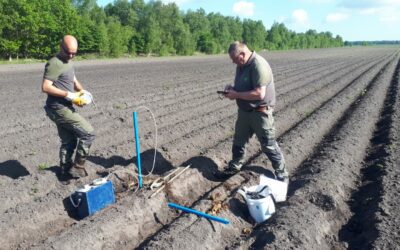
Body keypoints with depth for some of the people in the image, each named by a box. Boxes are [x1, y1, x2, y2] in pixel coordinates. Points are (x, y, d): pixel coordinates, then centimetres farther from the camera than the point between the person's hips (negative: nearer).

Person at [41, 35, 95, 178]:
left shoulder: (69, 63, 15)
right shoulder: (54, 64, -15)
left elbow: (74, 81, 21)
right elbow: (46, 87, -22)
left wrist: (82, 91, -1)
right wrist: (69, 95, -23)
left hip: (64, 108, 10)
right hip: (58, 108, -10)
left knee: (69, 141, 17)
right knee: (88, 132, -8)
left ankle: (65, 169, 29)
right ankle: (78, 166, 1)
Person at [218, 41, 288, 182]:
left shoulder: (259, 65, -24)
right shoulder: (241, 65, 5)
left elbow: (259, 94, -30)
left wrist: (236, 95, -23)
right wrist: (232, 88, -4)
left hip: (260, 112, -8)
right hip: (244, 111, 8)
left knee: (268, 145, 3)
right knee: (238, 141, 20)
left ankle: (282, 175, 20)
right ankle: (234, 166, 40)